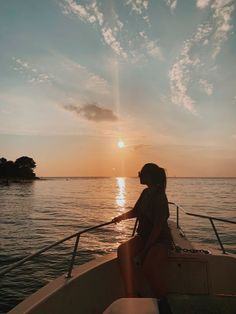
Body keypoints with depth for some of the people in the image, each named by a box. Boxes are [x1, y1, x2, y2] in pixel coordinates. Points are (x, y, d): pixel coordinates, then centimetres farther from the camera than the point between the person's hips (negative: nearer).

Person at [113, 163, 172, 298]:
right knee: (123, 250, -21)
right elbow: (135, 212, 19)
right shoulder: (146, 193, 5)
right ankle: (132, 295, -15)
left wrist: (144, 251, -22)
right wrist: (121, 217, 3)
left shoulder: (160, 198, -17)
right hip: (144, 236, 7)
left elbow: (158, 227, -21)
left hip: (161, 239, -7)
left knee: (149, 265, -33)